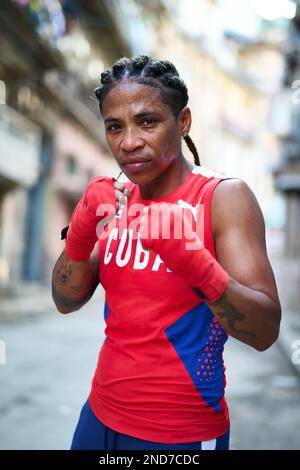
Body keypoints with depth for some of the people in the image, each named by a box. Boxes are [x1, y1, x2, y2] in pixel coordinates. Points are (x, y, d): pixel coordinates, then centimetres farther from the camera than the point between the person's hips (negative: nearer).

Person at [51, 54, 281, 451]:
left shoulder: (224, 197, -15)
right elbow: (67, 301, 0)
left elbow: (265, 332, -20)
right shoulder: (114, 200, 1)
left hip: (182, 435, -4)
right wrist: (80, 234, -17)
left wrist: (195, 264, -35)